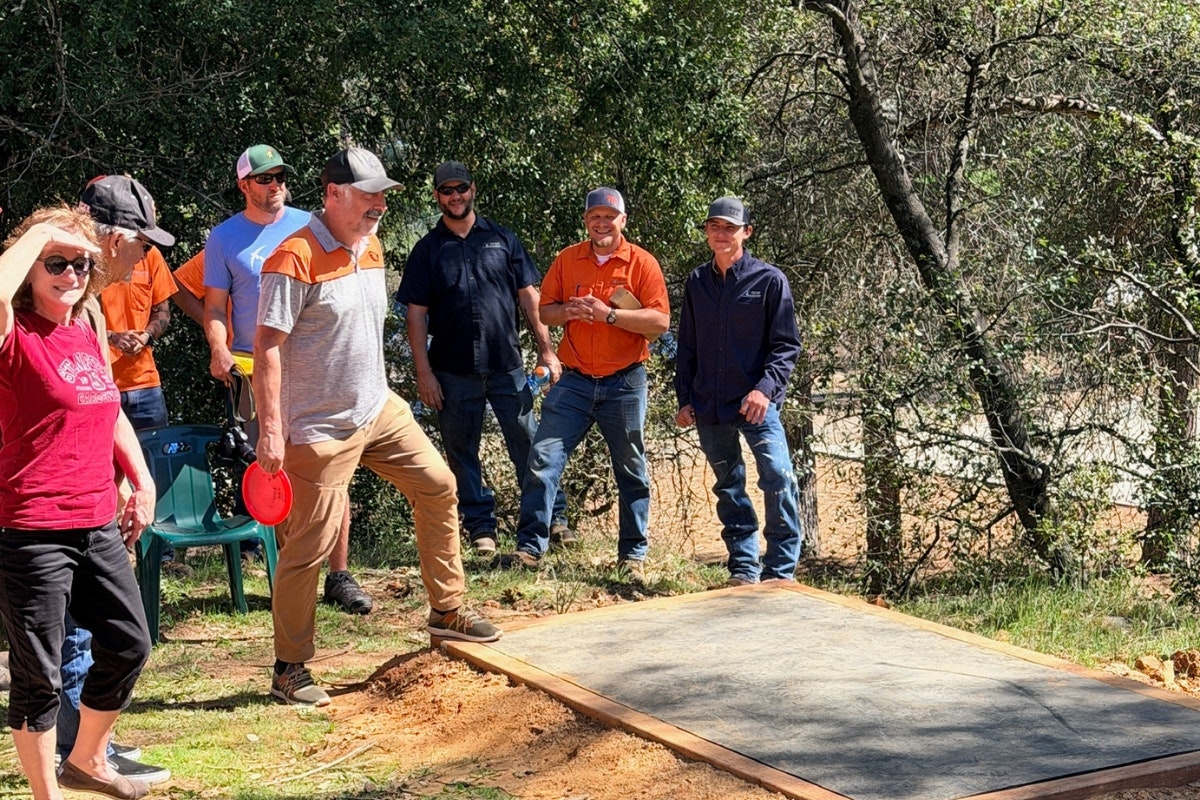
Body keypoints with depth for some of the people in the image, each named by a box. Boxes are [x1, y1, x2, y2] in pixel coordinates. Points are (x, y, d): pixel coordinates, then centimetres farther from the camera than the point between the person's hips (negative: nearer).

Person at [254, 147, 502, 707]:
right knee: (309, 545, -3)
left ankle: (446, 610, 23)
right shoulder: (296, 259, -18)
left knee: (437, 486, 10)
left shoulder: (371, 248, 8)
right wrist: (271, 429, -23)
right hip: (320, 427, -8)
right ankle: (289, 669, 9)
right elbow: (266, 347, -20)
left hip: (378, 409, 8)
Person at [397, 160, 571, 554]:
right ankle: (480, 526, 16)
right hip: (453, 371, 0)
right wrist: (423, 372, -4)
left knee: (529, 444, 1)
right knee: (462, 452, 6)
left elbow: (528, 296, 9)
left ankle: (554, 518, 9)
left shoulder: (501, 239, 8)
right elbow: (416, 314, 3)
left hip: (507, 364, 0)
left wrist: (546, 350, 3)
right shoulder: (428, 250, 5)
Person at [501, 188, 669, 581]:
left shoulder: (642, 263, -3)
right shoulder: (567, 260, 7)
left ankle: (633, 554, 17)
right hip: (575, 382, 2)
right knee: (542, 458, -7)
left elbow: (660, 321, -11)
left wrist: (609, 314, -19)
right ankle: (530, 546, -1)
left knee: (631, 471, 7)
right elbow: (544, 311, 9)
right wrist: (569, 310, -13)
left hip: (624, 384, -2)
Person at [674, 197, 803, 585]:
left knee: (779, 480, -17)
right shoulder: (696, 283, 10)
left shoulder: (769, 280, -3)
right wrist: (685, 399, 10)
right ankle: (743, 569, 20)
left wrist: (766, 388, -17)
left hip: (756, 404, -5)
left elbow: (787, 345, -4)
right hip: (709, 407, 5)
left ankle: (780, 571, -10)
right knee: (728, 488, 11)